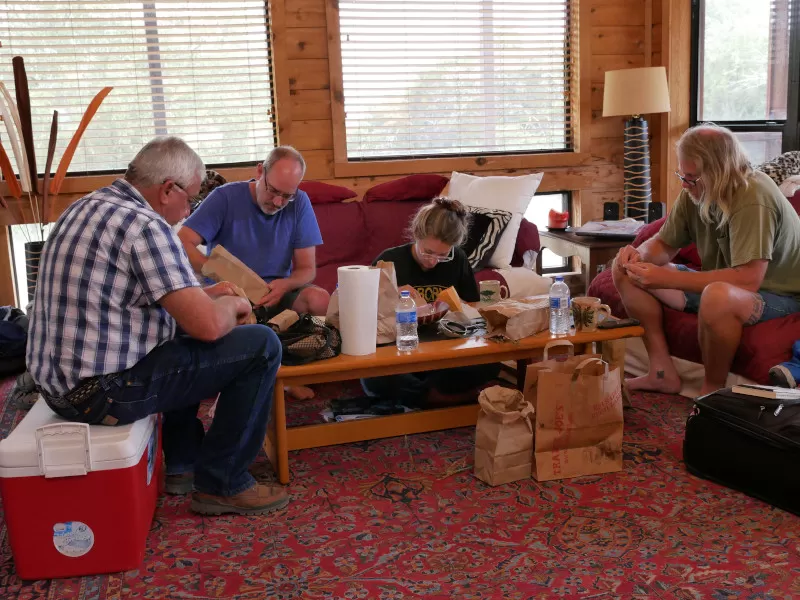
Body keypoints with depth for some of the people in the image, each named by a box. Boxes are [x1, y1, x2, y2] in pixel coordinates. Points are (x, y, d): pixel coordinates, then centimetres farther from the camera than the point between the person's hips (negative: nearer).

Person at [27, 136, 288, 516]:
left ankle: (184, 464, 34)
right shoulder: (144, 225, -18)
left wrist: (203, 294, 19)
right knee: (261, 346, -6)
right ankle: (222, 484, 6)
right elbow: (208, 324, -22)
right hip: (102, 391, -10)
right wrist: (232, 305, 0)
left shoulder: (90, 206, 12)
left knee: (184, 337, 33)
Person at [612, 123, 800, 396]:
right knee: (625, 270, 1)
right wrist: (640, 255, -18)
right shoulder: (695, 193, -7)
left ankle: (713, 391, -16)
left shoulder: (753, 197, -28)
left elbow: (747, 279, -35)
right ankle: (663, 373, 1)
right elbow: (664, 245, 7)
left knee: (718, 295, -42)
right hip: (720, 285, 8)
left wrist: (665, 278, -34)